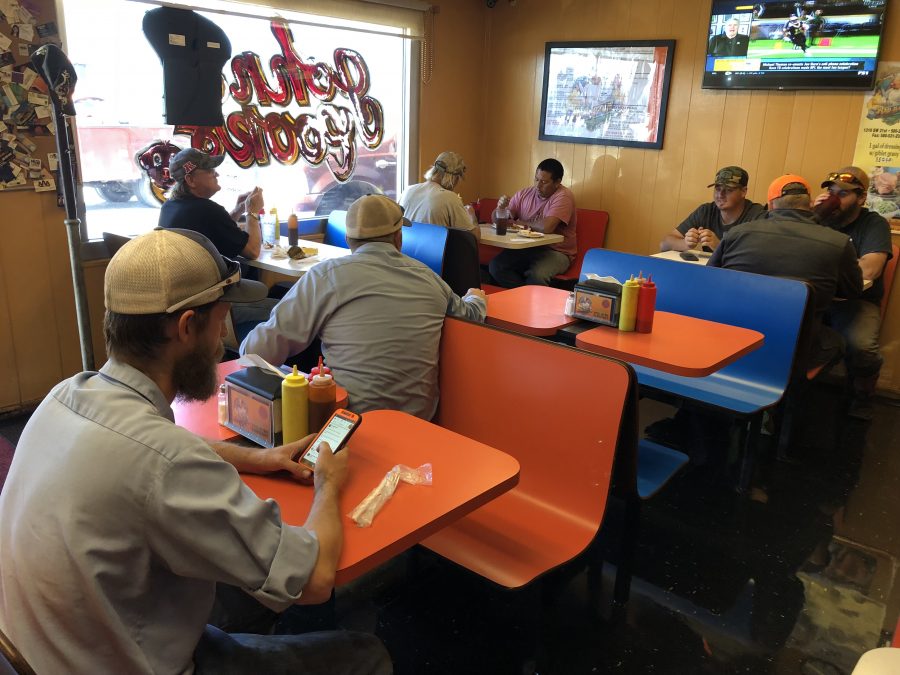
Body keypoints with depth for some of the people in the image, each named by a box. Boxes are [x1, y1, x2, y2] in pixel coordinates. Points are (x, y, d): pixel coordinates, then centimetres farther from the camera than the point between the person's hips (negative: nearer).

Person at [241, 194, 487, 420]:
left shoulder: (327, 274, -10)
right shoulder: (427, 276, 3)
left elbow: (258, 351, -10)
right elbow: (470, 314, 22)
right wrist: (476, 298, 45)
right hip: (421, 418, 5)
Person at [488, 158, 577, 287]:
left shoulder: (564, 196, -11)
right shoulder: (524, 194, 7)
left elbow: (546, 227, -27)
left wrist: (522, 222, -8)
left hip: (555, 252, -5)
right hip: (526, 248, 6)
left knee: (536, 275, -36)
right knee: (496, 266, -18)